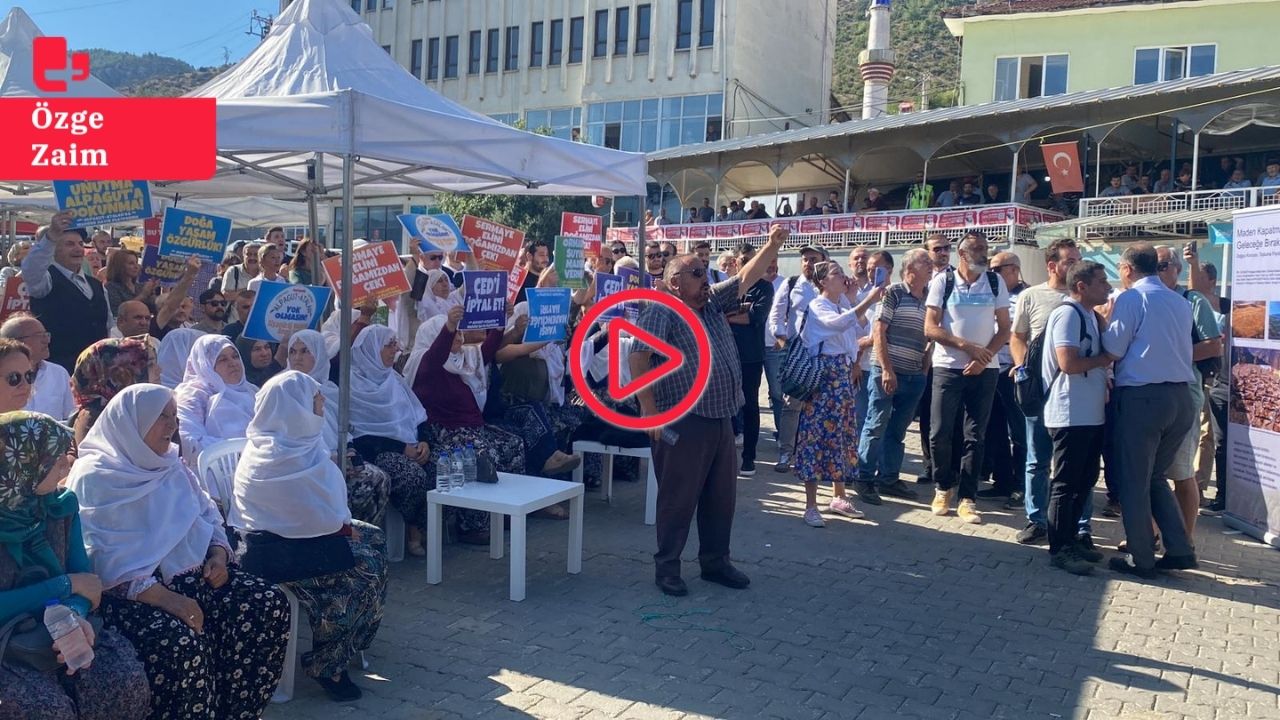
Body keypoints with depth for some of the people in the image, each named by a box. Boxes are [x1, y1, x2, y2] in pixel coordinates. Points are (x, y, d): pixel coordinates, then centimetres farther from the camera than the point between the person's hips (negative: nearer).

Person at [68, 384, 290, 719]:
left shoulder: (171, 464, 14)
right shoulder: (94, 476, -8)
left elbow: (208, 516, 19)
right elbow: (99, 557, -17)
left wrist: (219, 554, -4)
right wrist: (160, 595, -27)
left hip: (190, 574, 7)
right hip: (128, 590, -7)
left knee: (270, 605, -14)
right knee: (182, 643, -35)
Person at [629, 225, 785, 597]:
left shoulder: (714, 303, 13)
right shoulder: (660, 312, -10)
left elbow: (746, 278, 14)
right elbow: (638, 359, -16)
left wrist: (774, 244, 1)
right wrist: (650, 411, -19)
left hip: (722, 421, 8)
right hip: (683, 423, -8)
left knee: (721, 497, 15)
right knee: (678, 498, 1)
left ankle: (716, 562, 28)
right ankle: (667, 567, 15)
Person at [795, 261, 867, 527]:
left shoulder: (844, 304, 14)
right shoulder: (817, 306, -9)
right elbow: (836, 324, -30)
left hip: (843, 374, 8)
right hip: (822, 375, -8)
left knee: (840, 434, 13)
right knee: (816, 434, -6)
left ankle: (838, 497, 25)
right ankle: (811, 505, -2)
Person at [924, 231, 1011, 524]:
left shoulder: (995, 282, 4)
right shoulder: (943, 281, -1)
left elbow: (1005, 328, 5)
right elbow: (930, 328, -5)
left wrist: (985, 357, -10)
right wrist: (966, 345, -16)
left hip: (984, 369, 1)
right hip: (947, 367, -1)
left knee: (975, 436, 3)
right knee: (939, 434, 1)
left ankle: (967, 498, 10)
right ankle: (944, 486, 23)